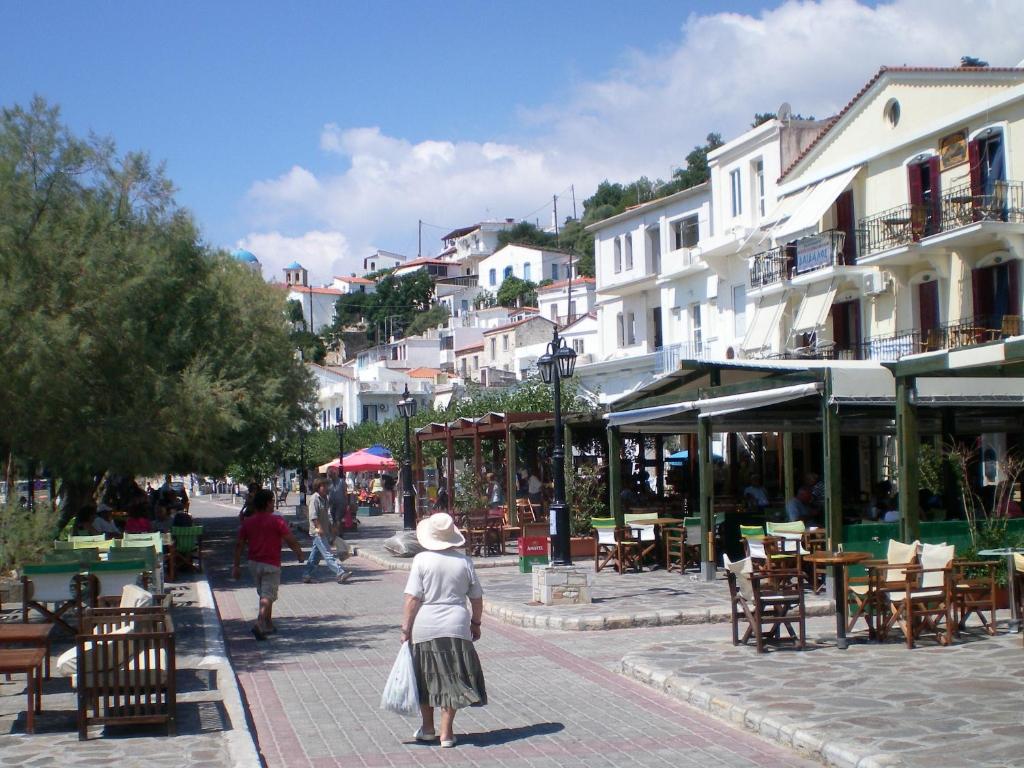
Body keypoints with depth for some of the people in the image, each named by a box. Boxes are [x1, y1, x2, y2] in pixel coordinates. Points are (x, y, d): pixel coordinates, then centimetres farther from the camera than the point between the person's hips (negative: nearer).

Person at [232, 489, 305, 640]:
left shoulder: (247, 522, 5)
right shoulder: (277, 521, -11)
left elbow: (239, 544, 5)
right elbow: (290, 540, -12)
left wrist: (236, 565, 10)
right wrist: (300, 554, 4)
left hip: (254, 563, 6)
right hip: (271, 565, -6)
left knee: (264, 594, 20)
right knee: (268, 596, -7)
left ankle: (268, 625, 27)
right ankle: (259, 624, -25)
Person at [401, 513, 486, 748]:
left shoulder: (422, 560, -8)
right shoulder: (464, 562, 0)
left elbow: (412, 598, -10)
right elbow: (477, 598, 6)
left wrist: (406, 628, -3)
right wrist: (475, 623, 20)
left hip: (424, 629, -1)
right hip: (456, 628, 1)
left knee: (426, 679, 14)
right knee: (451, 679, 7)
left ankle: (427, 728, 27)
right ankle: (446, 733, 8)